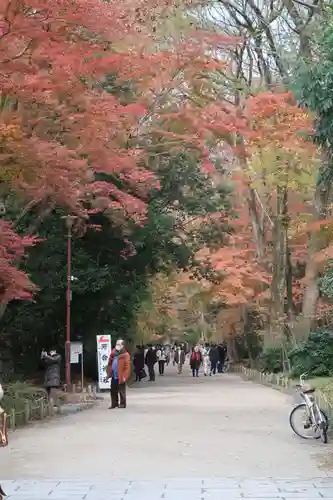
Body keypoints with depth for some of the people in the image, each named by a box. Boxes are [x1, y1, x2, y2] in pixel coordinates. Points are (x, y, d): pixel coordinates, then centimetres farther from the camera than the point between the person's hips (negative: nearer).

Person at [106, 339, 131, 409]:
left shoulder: (125, 355, -9)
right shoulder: (113, 354, 13)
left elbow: (127, 366, -14)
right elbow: (110, 363, 19)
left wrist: (124, 376, -19)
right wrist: (109, 373, 9)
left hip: (120, 377, -7)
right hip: (113, 376, 7)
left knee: (121, 391, 0)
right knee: (113, 391, 11)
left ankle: (122, 404, 10)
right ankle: (114, 404, 21)